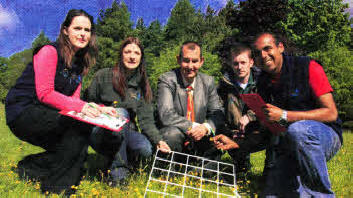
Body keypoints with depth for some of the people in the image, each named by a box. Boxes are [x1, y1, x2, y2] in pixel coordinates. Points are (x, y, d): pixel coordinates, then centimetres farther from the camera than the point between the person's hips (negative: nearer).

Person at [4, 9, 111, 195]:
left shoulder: (80, 63, 10)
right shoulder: (50, 52, -12)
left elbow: (73, 99, 4)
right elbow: (44, 94, -21)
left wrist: (98, 108, -13)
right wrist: (80, 107, -30)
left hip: (48, 117, 8)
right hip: (23, 113, -8)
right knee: (80, 125, -26)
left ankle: (30, 166, 4)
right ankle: (55, 187, -15)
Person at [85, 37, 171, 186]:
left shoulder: (143, 85, 4)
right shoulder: (103, 76, -4)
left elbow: (146, 119, -3)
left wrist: (158, 140, -19)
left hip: (125, 133, 2)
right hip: (100, 134, -2)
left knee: (146, 149, -28)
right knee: (120, 112, -32)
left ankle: (126, 159, 6)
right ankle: (118, 170, -23)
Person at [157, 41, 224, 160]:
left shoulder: (208, 81, 3)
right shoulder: (167, 80, -11)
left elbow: (217, 113, 1)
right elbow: (166, 115, -23)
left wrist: (206, 127, -20)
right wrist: (194, 126, -28)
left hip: (198, 138, 4)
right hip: (170, 136, -3)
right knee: (173, 132, -34)